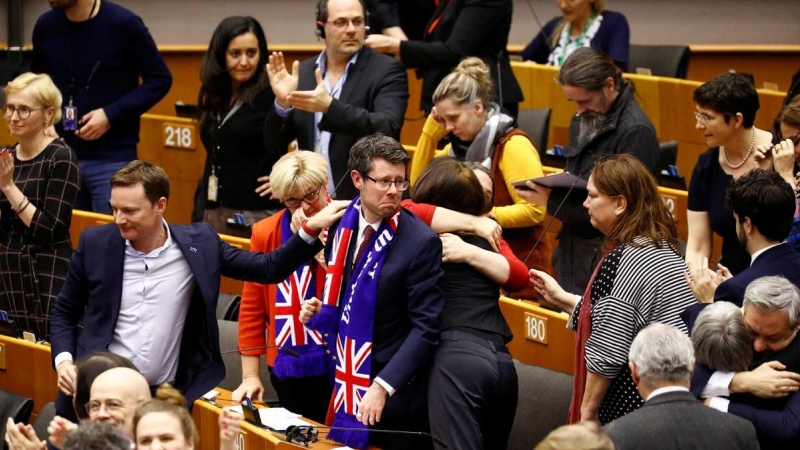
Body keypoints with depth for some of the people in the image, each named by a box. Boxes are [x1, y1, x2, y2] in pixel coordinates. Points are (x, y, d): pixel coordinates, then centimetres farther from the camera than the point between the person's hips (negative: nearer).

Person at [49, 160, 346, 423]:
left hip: (164, 397, 0)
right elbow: (64, 313, 8)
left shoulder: (198, 243, -4)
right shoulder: (95, 243, -3)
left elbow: (267, 269, 0)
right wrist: (63, 360, -8)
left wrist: (311, 230, -11)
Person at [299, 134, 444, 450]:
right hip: (345, 383, 6)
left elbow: (426, 328, -18)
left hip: (392, 393, -6)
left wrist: (383, 386, -25)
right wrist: (320, 310, -2)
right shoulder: (343, 225, 3)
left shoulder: (420, 243, -16)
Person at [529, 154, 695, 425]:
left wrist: (587, 411, -8)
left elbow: (606, 354, -18)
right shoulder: (662, 249, 10)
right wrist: (561, 298, 22)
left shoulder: (623, 260, -18)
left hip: (636, 405, -9)